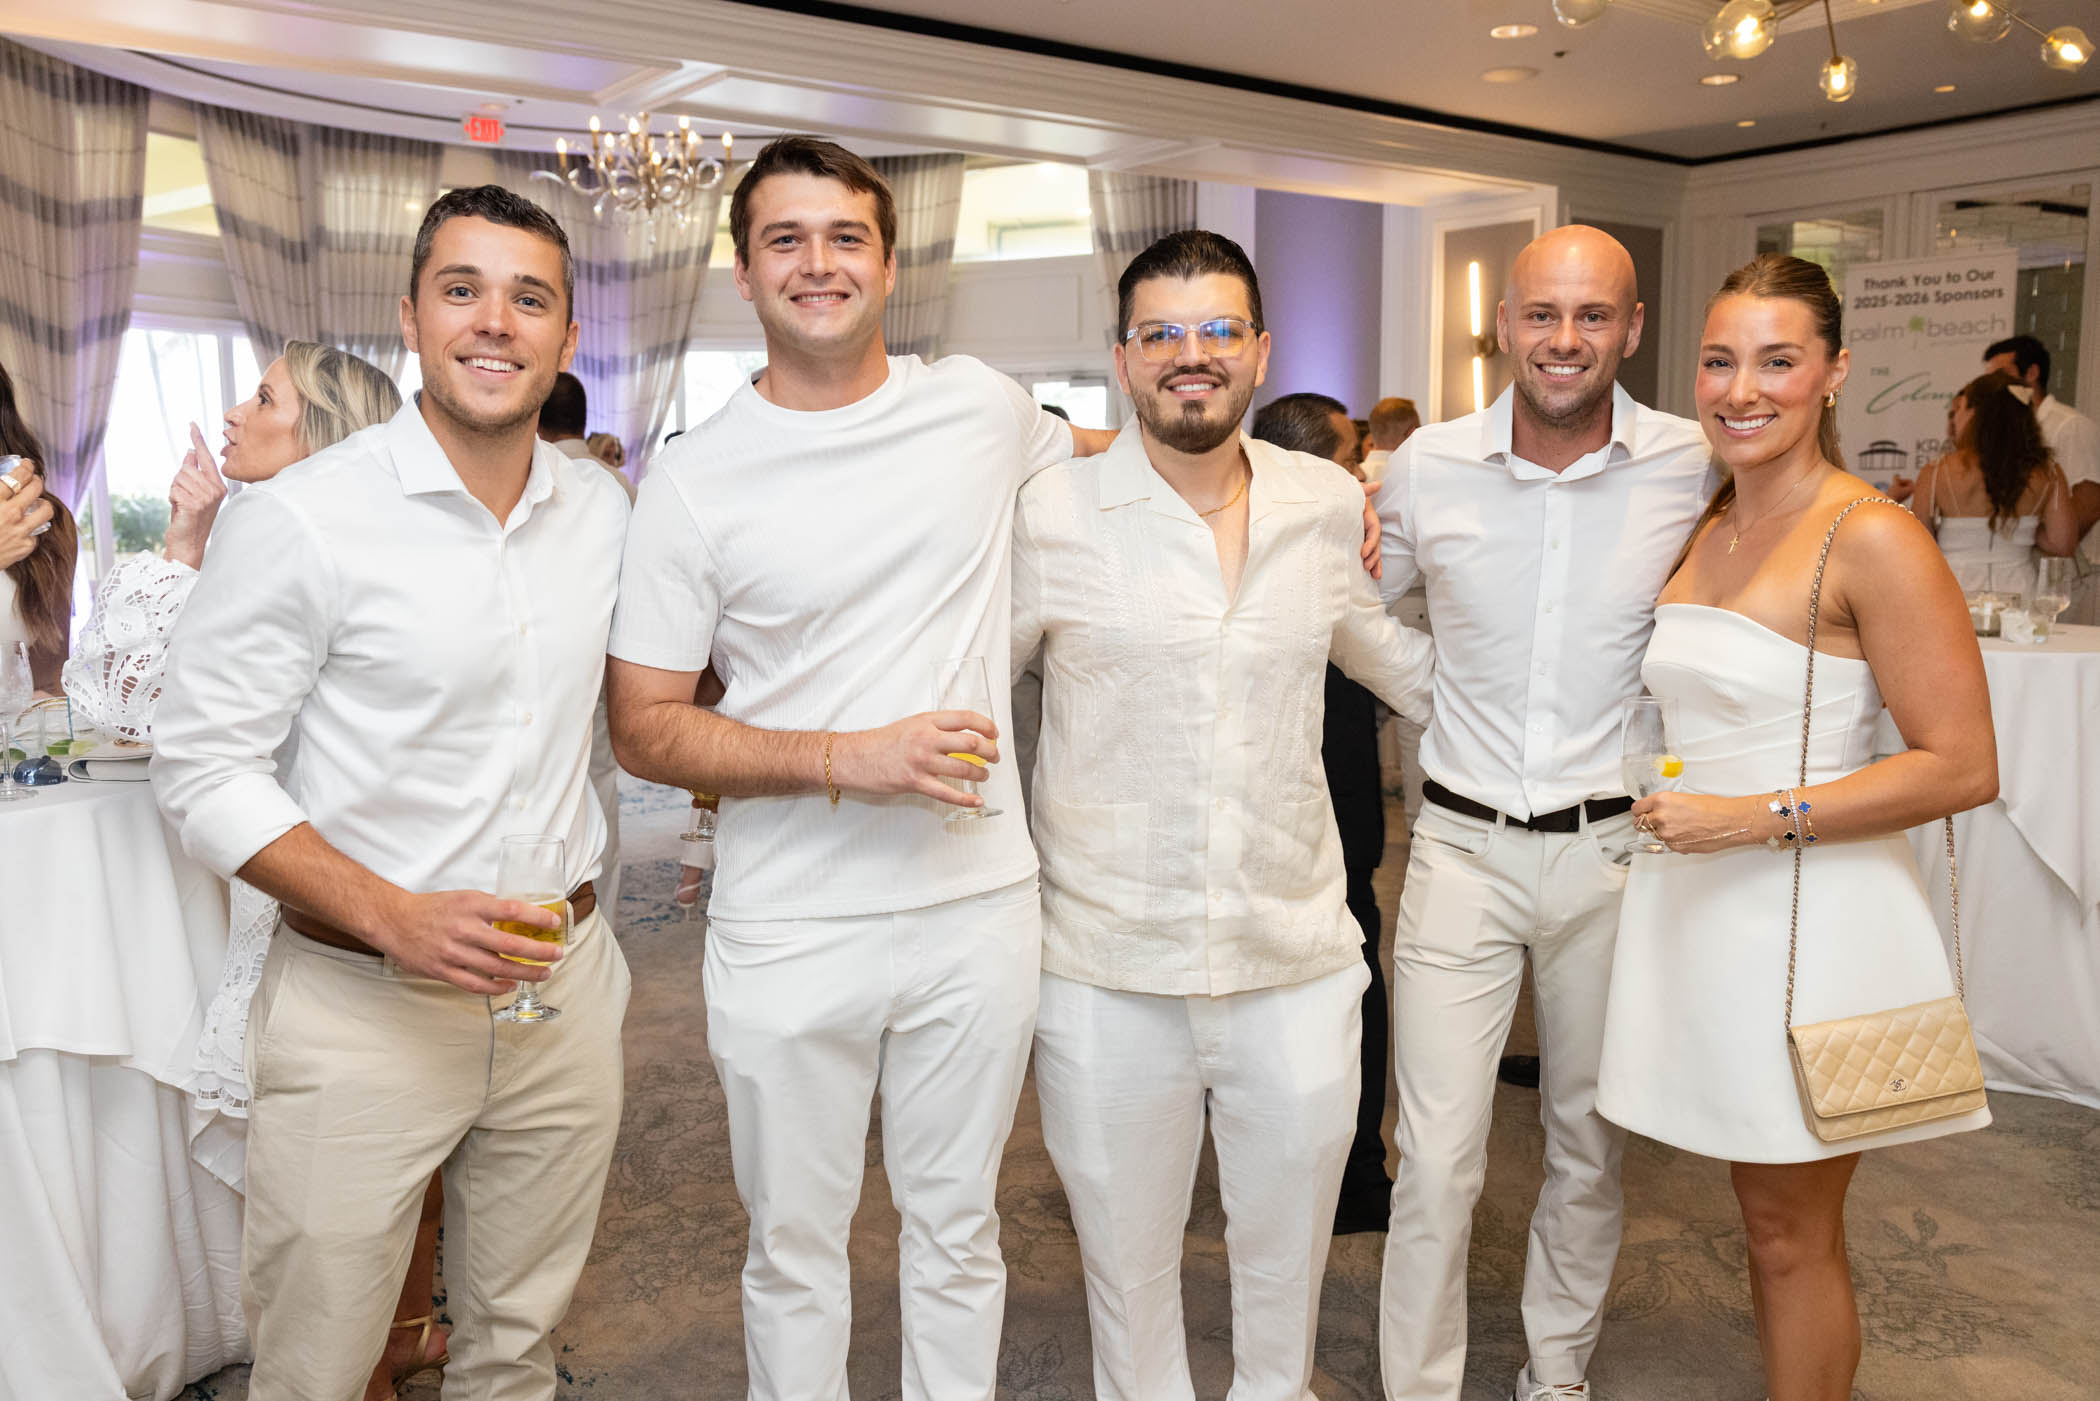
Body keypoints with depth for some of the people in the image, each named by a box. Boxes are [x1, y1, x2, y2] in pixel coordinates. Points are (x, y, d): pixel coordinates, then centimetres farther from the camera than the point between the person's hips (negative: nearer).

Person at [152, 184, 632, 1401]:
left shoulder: (601, 511, 4)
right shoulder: (300, 517, -12)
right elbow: (203, 767, -11)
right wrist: (394, 917, -21)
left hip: (564, 983, 5)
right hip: (362, 1003, -4)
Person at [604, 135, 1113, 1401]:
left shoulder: (979, 405, 2)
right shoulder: (695, 480, -5)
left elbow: (1098, 454, 24)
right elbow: (646, 729, -4)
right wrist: (848, 759, -17)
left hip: (980, 907, 2)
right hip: (789, 930, -1)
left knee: (959, 1229, 18)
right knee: (796, 1246, 15)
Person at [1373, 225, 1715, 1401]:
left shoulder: (1691, 467, -4)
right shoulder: (1427, 467, -4)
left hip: (1613, 850, 1)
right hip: (1463, 848, -1)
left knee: (1593, 1140, 17)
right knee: (1437, 1156, 0)